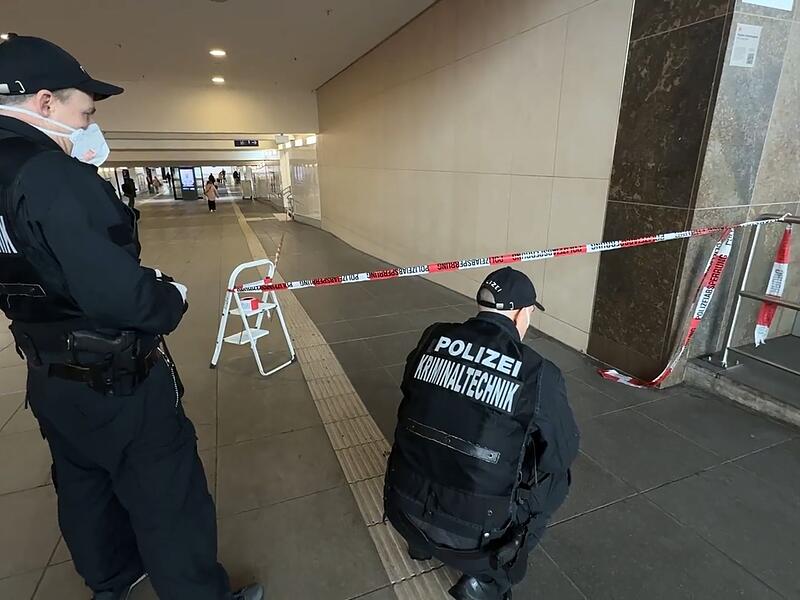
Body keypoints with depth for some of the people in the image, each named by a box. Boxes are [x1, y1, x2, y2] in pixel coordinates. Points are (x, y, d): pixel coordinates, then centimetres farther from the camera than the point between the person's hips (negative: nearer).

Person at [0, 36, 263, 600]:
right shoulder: (55, 176, -24)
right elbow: (117, 293, -31)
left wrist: (146, 282, 5)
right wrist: (172, 298, -11)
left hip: (52, 380, 9)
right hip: (118, 384, -9)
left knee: (85, 489, 26)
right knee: (167, 497, 8)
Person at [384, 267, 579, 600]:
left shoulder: (433, 339, -6)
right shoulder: (539, 374, -16)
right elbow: (564, 453, -1)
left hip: (403, 508, 4)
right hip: (469, 534, -4)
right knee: (555, 476, 19)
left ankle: (421, 544, 34)